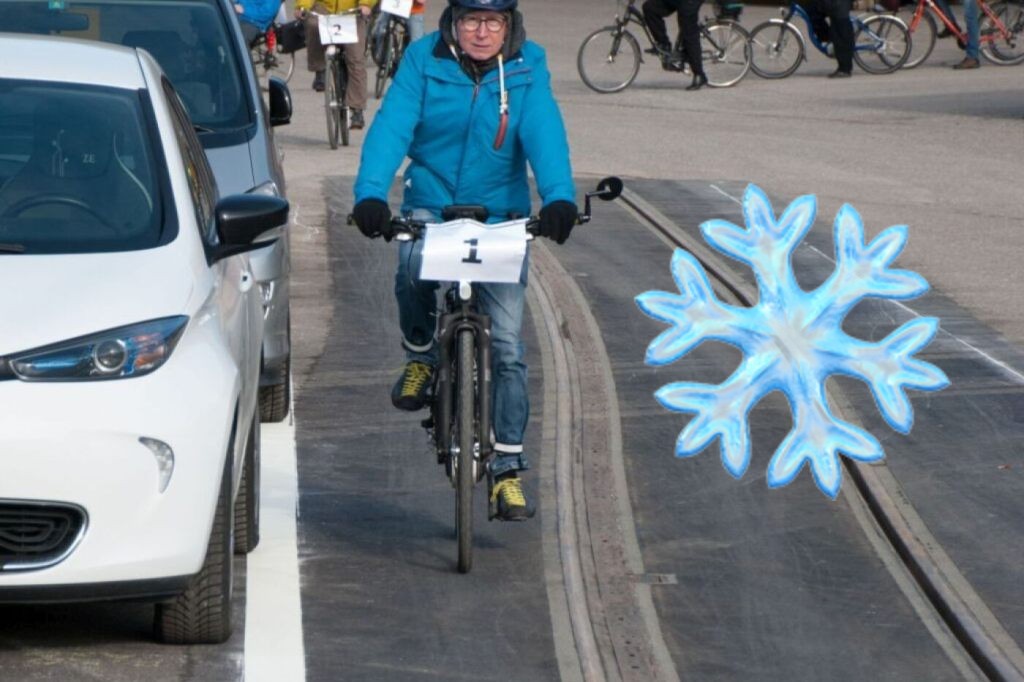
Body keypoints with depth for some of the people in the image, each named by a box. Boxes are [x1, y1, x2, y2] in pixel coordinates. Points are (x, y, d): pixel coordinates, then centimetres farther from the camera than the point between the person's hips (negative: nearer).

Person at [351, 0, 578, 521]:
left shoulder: (527, 68, -6)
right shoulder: (423, 60, -7)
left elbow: (544, 133, -20)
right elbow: (391, 126, -18)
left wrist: (559, 197, -38)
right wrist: (370, 194, -35)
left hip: (502, 216, 1)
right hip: (431, 206, 0)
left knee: (507, 346, -3)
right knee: (413, 272, -34)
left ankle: (506, 467, 9)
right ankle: (420, 353, -1)